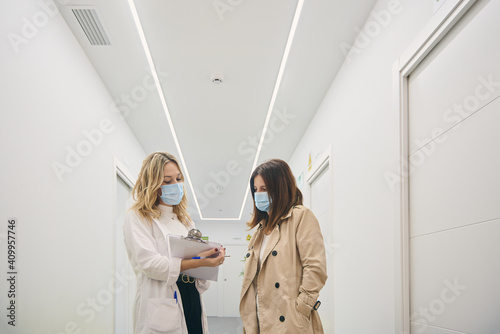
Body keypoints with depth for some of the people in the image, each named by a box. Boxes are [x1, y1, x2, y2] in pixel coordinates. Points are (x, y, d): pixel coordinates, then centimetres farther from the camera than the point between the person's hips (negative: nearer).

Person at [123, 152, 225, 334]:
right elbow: (149, 263, -16)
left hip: (192, 303, 6)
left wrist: (211, 257, -7)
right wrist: (198, 262, -23)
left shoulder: (184, 218, 19)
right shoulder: (138, 218, -3)